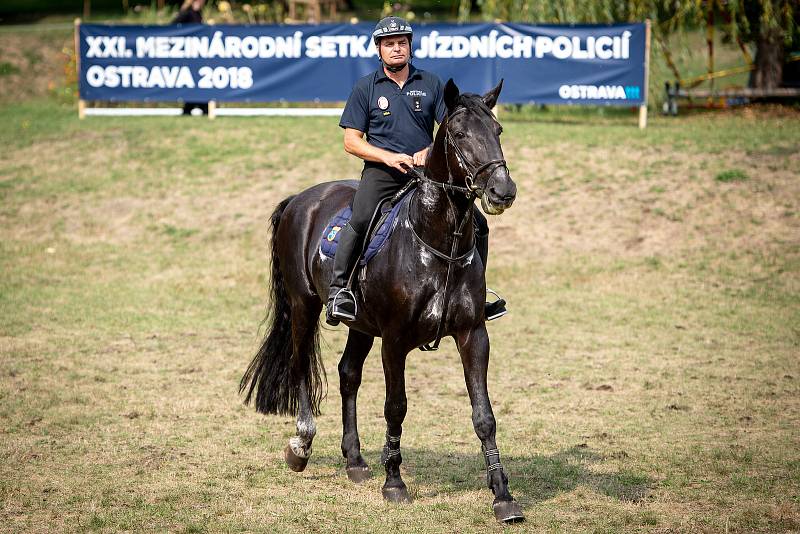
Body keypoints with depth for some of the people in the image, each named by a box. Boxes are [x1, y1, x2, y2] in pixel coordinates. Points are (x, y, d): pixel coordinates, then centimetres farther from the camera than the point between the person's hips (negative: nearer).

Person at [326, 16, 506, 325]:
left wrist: (431, 151, -11)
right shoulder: (366, 88, 6)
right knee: (361, 219, -33)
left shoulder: (431, 84, 12)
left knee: (476, 223, -3)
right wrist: (389, 157, -13)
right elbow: (351, 141, 3)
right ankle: (337, 291, -27)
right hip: (381, 170, -3)